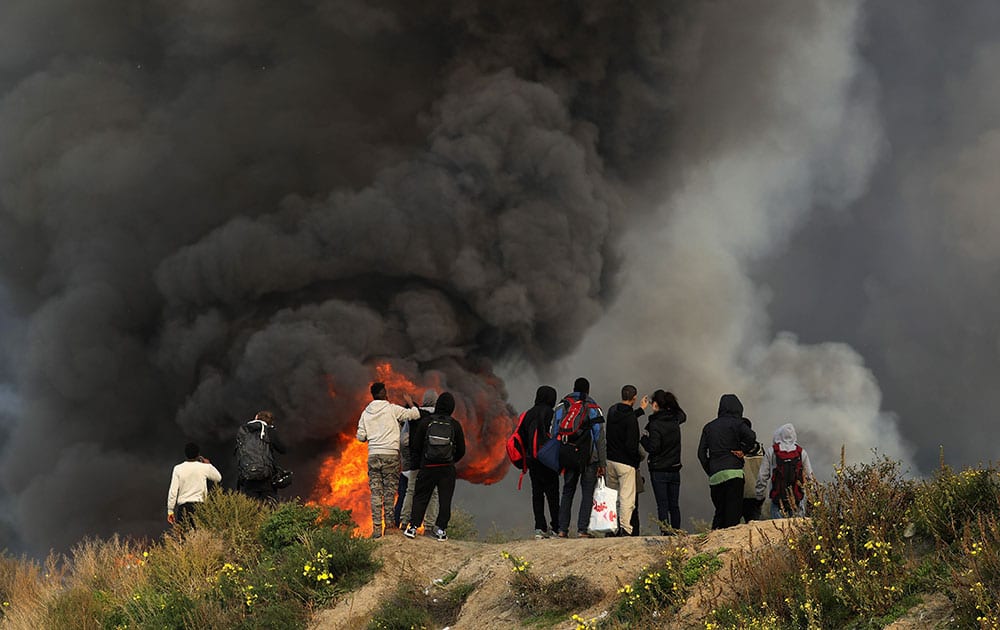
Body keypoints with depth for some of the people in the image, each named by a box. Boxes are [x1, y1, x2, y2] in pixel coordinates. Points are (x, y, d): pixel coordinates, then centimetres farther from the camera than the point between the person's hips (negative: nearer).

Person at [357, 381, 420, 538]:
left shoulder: (366, 413, 8)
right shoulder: (392, 409, -3)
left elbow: (361, 437, 8)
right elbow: (415, 414, -5)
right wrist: (409, 402, 14)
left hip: (373, 455, 3)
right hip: (390, 454, -3)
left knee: (375, 492, 4)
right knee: (389, 491, 3)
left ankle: (376, 527, -1)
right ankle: (389, 524, 1)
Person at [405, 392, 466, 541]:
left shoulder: (425, 422, -2)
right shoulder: (454, 425, 0)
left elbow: (415, 446, 2)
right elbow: (461, 450, 7)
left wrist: (415, 465, 13)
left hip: (427, 467, 0)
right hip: (447, 469, 0)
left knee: (420, 498, 8)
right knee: (445, 499, 7)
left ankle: (412, 526, -1)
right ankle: (441, 530, 4)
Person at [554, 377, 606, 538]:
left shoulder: (561, 407, 7)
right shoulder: (593, 408, -1)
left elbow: (554, 434, 5)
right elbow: (600, 437, -4)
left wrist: (557, 458, 10)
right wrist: (602, 463, -1)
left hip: (568, 457, 3)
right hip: (589, 458, -3)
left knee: (567, 492, 12)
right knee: (587, 493, 1)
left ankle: (562, 529, 7)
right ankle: (582, 529, -7)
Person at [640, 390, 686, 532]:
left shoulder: (655, 424, -15)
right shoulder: (675, 420, 2)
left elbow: (653, 448, -18)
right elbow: (683, 415, 27)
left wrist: (643, 438, -2)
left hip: (659, 470, -5)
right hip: (674, 469, 5)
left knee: (662, 505, -4)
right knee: (674, 505, 10)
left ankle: (665, 532, -8)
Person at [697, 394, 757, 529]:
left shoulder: (709, 427, 17)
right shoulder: (735, 423, 2)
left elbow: (701, 453, 13)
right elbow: (751, 436, -16)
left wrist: (710, 471, 14)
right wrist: (742, 450, -2)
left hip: (715, 477, 5)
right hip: (733, 472, -5)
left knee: (719, 512, 11)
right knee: (733, 512, -5)